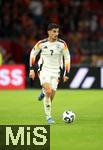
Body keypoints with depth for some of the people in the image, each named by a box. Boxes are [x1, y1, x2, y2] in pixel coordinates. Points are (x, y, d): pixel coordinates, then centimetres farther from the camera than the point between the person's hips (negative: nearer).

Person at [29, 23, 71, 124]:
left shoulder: (62, 44, -6)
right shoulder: (42, 43, -7)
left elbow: (67, 58, 4)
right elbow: (33, 53, 8)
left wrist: (66, 74, 1)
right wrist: (32, 69, 5)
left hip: (55, 72, 2)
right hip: (44, 70, -2)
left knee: (51, 96, -2)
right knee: (48, 92, -22)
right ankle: (48, 116, -13)